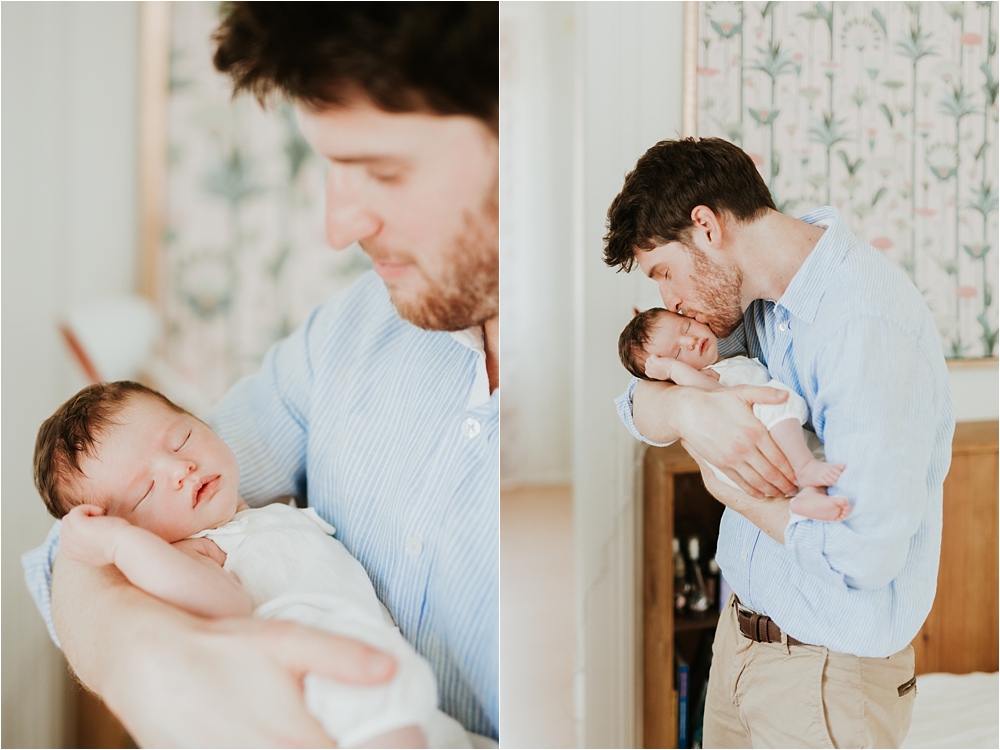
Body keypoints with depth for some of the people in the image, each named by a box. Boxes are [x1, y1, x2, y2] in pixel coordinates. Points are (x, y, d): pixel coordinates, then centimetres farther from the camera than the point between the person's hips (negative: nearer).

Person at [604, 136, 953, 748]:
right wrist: (689, 408, -23)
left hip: (829, 672, -7)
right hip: (741, 631, 7)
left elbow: (863, 553, -31)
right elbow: (640, 406, 0)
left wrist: (734, 492, -16)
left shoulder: (869, 325, -26)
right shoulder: (758, 296, 1)